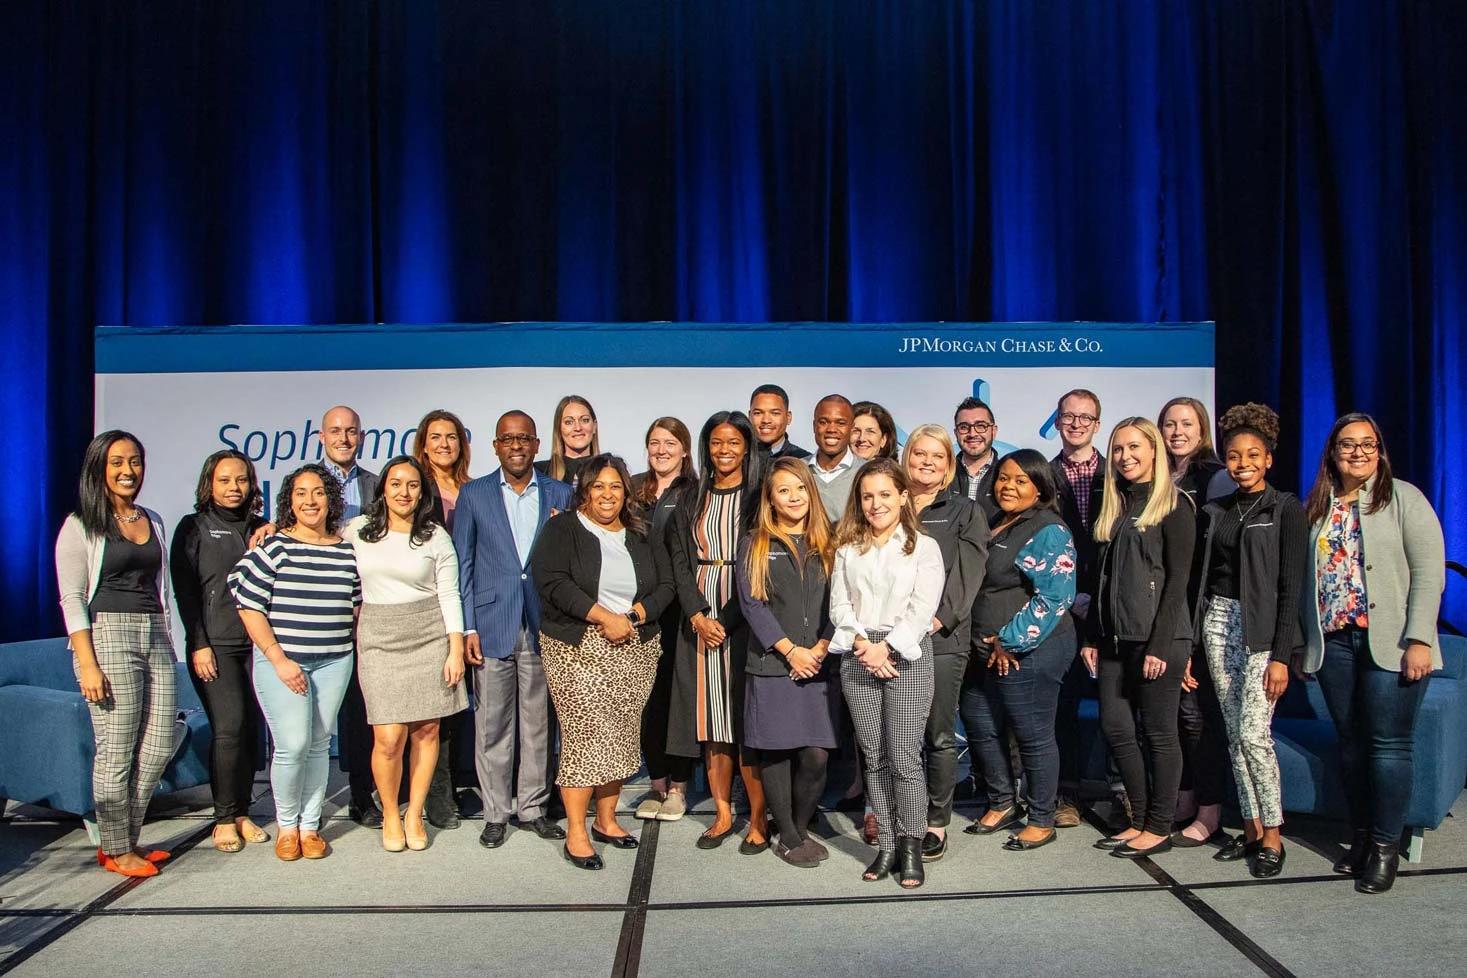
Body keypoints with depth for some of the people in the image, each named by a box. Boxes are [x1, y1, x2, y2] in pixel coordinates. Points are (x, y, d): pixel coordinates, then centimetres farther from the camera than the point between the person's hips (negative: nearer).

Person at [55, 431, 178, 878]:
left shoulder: (152, 521, 15)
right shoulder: (81, 526, -2)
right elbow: (72, 599, -7)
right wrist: (87, 663, -14)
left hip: (155, 638, 6)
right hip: (109, 637, -6)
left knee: (158, 748, 5)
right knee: (116, 751, -1)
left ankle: (128, 839, 21)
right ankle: (115, 850, 14)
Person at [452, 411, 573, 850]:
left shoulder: (560, 494, 7)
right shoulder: (473, 495, 4)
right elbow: (462, 566, 3)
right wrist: (467, 627, -3)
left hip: (543, 627, 1)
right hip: (491, 626, -1)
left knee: (539, 723, 8)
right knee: (491, 725, 5)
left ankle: (533, 806, 22)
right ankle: (495, 812, 19)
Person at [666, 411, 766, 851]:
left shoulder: (759, 498, 0)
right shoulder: (692, 501, 12)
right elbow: (680, 560, 7)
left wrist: (727, 621, -13)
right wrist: (698, 615, -7)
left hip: (745, 619, -4)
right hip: (699, 620, 4)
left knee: (746, 715, -4)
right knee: (710, 716, 5)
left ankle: (758, 818, 6)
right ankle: (723, 813, 16)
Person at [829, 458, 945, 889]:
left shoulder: (924, 547, 2)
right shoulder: (848, 549, 12)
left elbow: (923, 609, -6)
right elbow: (839, 603, 5)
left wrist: (886, 647, -13)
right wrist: (860, 642, -11)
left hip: (906, 655, -3)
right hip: (858, 656, 3)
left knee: (904, 758, -4)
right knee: (874, 758, 8)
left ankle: (911, 848, 10)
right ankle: (886, 845, 18)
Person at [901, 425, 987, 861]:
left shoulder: (964, 512, 8)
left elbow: (967, 575, -2)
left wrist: (938, 619, -14)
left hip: (942, 637, -2)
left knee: (939, 735, 2)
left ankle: (936, 823, 13)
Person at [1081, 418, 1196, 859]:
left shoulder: (1173, 506, -6)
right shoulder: (1115, 506, 14)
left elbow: (1177, 580, -11)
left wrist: (1160, 645, -17)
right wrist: (1092, 636, 11)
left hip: (1159, 638, -7)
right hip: (1116, 638, 7)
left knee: (1158, 732, 2)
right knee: (1115, 727, 8)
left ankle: (1159, 827, 14)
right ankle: (1140, 820, 21)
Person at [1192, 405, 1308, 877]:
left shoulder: (1286, 510, -4)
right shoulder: (1215, 511, 11)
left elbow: (1290, 587, -9)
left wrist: (1281, 656, -14)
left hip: (1263, 627, -5)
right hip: (1217, 621, 5)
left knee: (1253, 733, -9)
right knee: (1234, 732, 8)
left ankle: (1273, 835, 6)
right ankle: (1252, 827, 18)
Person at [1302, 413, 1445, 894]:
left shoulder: (1403, 498, -2)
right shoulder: (1315, 507, 11)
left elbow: (1429, 573, -7)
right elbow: (1305, 578, 11)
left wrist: (1419, 640, -14)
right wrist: (1301, 641, 8)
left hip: (1390, 644, -4)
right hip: (1333, 643, 4)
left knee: (1388, 744, -1)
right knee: (1351, 742, 10)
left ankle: (1385, 847, 10)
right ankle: (1361, 837, 21)